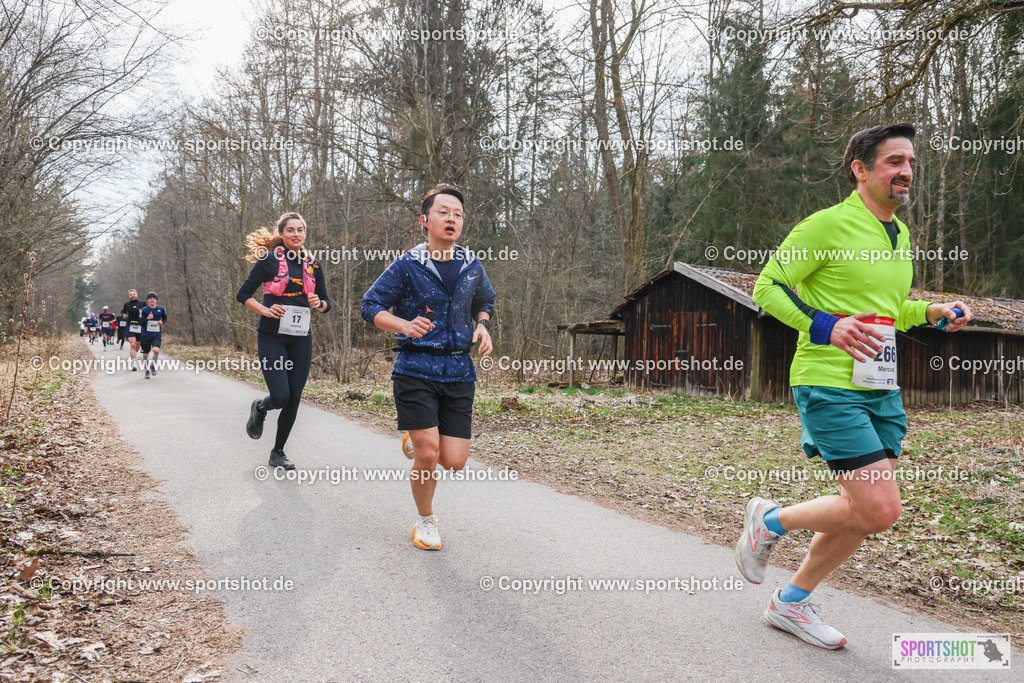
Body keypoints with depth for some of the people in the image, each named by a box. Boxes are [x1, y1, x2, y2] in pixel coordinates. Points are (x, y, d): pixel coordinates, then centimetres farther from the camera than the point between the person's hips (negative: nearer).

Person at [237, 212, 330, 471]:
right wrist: (266, 310, -14)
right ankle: (259, 408, 24)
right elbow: (243, 294, 1)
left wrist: (319, 303, -8)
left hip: (301, 339, 4)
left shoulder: (313, 265, 8)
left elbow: (326, 303, 15)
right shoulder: (270, 260, -4)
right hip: (272, 337, -4)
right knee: (280, 397, -13)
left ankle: (278, 452, 20)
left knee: (294, 400, 2)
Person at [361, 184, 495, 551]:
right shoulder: (407, 265, -4)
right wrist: (405, 325, -19)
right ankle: (425, 521, 19)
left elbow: (485, 302, 26)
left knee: (454, 461, -1)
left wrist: (482, 325, 4)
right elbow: (370, 306, -1)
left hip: (459, 371, 4)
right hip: (416, 370, -3)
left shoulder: (472, 266, 8)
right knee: (427, 455, -9)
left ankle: (419, 438, 35)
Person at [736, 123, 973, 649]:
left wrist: (931, 312, 9)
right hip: (829, 385, -9)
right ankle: (770, 520, 10)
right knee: (879, 509, -15)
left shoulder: (900, 235, 17)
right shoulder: (827, 225, -10)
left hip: (881, 390, 9)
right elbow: (767, 287, -9)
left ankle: (791, 602, 27)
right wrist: (824, 327, -22)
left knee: (864, 513, 10)